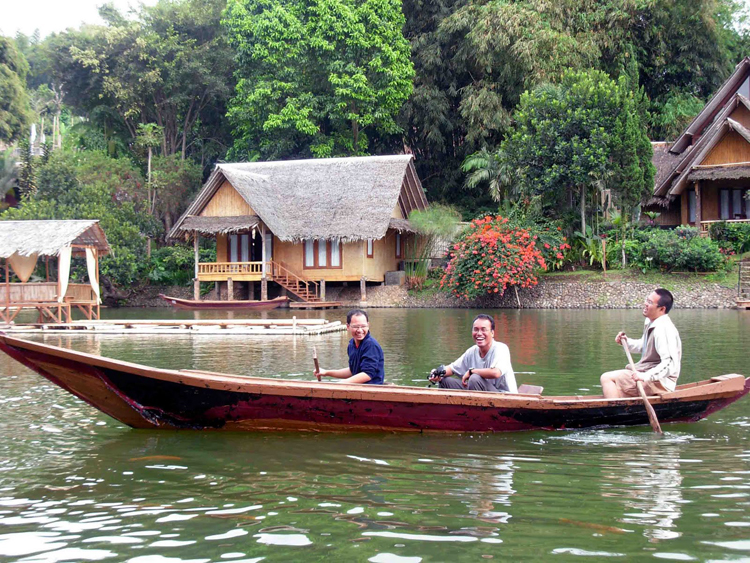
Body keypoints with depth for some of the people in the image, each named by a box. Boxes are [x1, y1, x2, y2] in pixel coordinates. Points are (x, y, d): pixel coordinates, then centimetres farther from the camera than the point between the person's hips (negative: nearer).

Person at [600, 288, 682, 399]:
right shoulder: (650, 322, 10)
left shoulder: (663, 329, -22)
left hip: (659, 381, -11)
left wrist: (645, 376, -36)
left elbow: (669, 363, -29)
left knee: (607, 378, -15)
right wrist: (627, 342, 11)